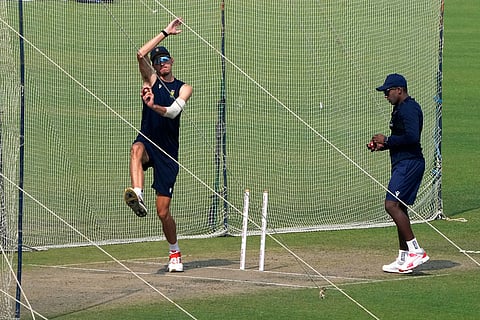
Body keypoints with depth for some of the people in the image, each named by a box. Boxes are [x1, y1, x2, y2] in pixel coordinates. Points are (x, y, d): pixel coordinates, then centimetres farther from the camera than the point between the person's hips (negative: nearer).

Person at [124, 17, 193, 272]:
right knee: (137, 149, -41)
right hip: (148, 141, 1)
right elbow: (141, 54, -6)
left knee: (163, 212, -2)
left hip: (167, 153, -1)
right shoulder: (152, 80, 11)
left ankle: (175, 253, 20)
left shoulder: (183, 88, 6)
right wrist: (166, 33, -5)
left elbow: (173, 111, -14)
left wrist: (154, 106, -33)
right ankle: (138, 196, -61)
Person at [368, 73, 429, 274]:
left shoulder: (409, 108, -14)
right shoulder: (400, 109, 20)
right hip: (403, 165, 11)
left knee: (392, 205, -18)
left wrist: (387, 140, -15)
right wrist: (382, 145, 12)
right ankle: (403, 260, 15)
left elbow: (412, 137, -25)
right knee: (398, 208, 12)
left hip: (409, 164, -11)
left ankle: (415, 251, -18)